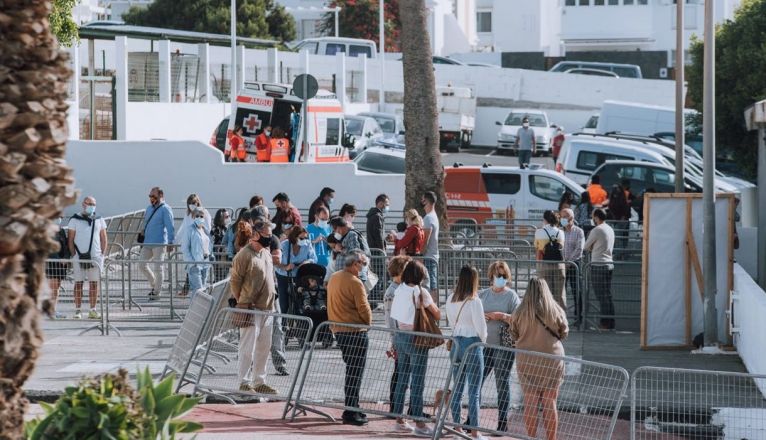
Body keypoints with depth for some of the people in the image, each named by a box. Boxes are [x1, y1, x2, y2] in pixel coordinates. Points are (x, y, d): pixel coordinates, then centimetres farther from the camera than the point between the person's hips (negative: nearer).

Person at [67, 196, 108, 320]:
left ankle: (93, 310, 5)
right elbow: (70, 239, 1)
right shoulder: (75, 220, 2)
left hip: (95, 257, 2)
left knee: (94, 283, 1)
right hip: (79, 257, -2)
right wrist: (74, 255, -7)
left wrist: (102, 255, 3)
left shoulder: (99, 220, 11)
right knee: (78, 283, 0)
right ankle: (78, 310, 3)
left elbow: (103, 239, 13)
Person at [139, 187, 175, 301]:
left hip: (159, 244, -8)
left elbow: (170, 227, -13)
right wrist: (142, 241, 24)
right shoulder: (149, 208, 16)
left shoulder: (165, 209, -8)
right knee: (142, 265, 5)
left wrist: (171, 242, -18)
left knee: (158, 268, -3)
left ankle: (157, 292, 4)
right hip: (147, 243, 8)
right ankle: (154, 285, 23)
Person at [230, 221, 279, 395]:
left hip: (267, 309, 8)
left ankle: (259, 382, 20)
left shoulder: (266, 253, 13)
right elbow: (235, 281, -11)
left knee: (264, 348, 12)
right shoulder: (244, 255, -13)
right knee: (248, 348, -4)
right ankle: (244, 383, 2)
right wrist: (243, 302, -8)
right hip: (251, 309, -8)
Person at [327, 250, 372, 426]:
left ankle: (352, 409, 22)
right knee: (355, 373, -3)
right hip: (355, 331, -9)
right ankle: (350, 413, -3)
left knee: (351, 370, 17)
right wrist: (367, 323, 3)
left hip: (338, 330, 9)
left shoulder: (334, 278, 10)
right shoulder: (355, 282, -16)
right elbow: (364, 308, -15)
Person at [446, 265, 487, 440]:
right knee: (474, 392, -1)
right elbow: (481, 328, -12)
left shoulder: (451, 300, 3)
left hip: (456, 343, 6)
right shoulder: (474, 301, -16)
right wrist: (482, 339, 7)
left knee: (457, 389, 13)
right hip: (472, 345, -6)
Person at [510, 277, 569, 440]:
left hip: (527, 361, 0)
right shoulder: (556, 311, -8)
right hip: (552, 360, 0)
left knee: (530, 402, 7)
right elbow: (564, 333, 5)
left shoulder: (520, 312, -9)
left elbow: (514, 335, 3)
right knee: (550, 403, 7)